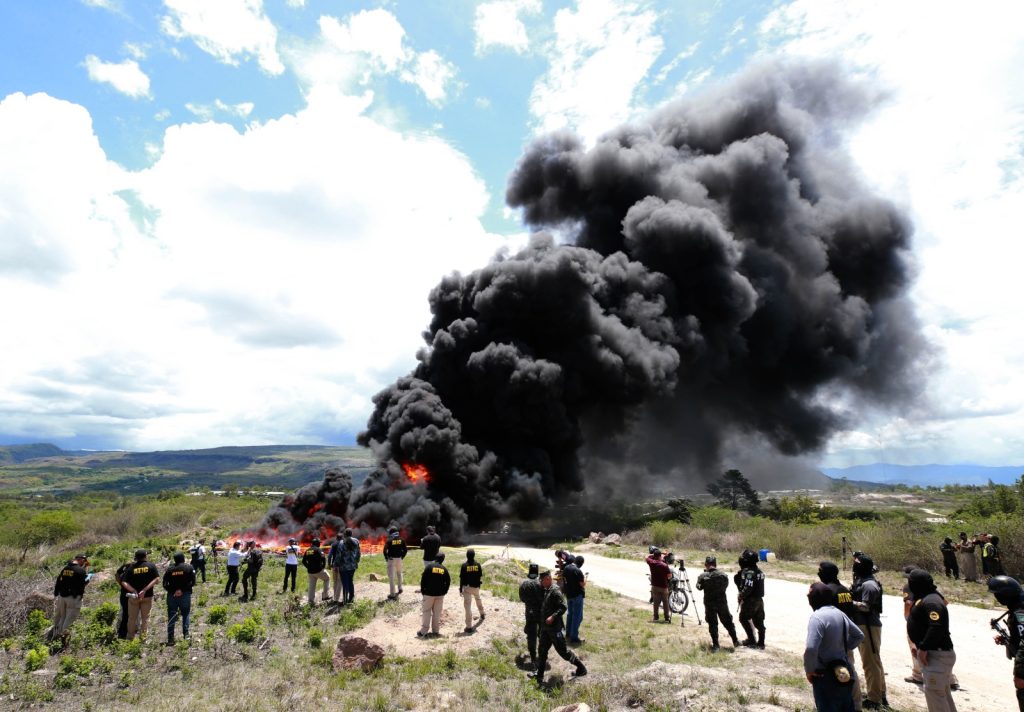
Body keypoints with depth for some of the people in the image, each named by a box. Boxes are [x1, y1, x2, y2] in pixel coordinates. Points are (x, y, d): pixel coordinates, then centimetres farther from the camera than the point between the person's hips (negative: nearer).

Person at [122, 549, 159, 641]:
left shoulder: (132, 567, -2)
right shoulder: (151, 565, -5)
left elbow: (124, 583, -9)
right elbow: (157, 579, -13)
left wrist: (134, 590, -11)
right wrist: (145, 590, -11)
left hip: (133, 596, 1)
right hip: (147, 596, -1)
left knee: (132, 618, 13)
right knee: (145, 617, 11)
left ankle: (130, 638, 19)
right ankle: (143, 636, 12)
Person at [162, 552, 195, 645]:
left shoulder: (169, 570, 3)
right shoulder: (189, 567, -3)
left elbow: (165, 584, -2)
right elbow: (193, 582, -9)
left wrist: (172, 591, 1)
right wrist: (183, 589, -6)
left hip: (172, 595, 2)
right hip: (185, 595, -2)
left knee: (171, 617, 7)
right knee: (185, 615, 13)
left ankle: (170, 638, 6)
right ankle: (186, 634, 7)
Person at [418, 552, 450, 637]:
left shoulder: (429, 567, -8)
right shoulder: (444, 569, 2)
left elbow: (423, 580, -8)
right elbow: (448, 582, 5)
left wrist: (423, 590, 2)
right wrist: (444, 592, 14)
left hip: (429, 593, -3)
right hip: (440, 595, 3)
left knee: (427, 612, 4)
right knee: (437, 613, 11)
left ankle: (424, 631, 4)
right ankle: (436, 631, 14)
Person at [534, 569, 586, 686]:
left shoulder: (555, 591, -18)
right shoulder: (546, 591, 9)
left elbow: (564, 607, -22)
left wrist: (553, 617, -27)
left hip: (555, 628, -8)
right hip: (545, 628, 9)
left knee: (562, 651, 2)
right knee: (542, 650, 11)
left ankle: (581, 668, 19)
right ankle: (539, 676, 21)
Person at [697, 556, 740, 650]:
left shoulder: (703, 576, -15)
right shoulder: (723, 575, -8)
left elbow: (699, 587, 1)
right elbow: (725, 586, 3)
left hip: (709, 603, -2)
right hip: (722, 602, 2)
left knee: (712, 624, 10)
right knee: (728, 622, 19)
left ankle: (715, 644, 10)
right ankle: (735, 641, 27)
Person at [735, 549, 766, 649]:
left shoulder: (748, 572, -21)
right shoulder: (759, 571, 8)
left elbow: (748, 588, -26)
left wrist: (741, 596, -12)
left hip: (750, 600, -8)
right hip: (759, 600, 8)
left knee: (744, 619, 8)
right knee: (759, 622, 13)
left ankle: (751, 640, 11)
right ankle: (761, 643, 20)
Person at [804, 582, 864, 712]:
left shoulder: (817, 617, -24)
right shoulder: (840, 613, 2)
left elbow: (810, 648, -33)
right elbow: (859, 635, 17)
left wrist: (809, 670, -17)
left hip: (825, 677, -8)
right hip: (844, 674, 8)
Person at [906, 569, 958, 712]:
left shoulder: (930, 601, -23)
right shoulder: (925, 598, 10)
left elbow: (937, 628, -31)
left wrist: (923, 648, -25)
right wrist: (919, 644, 13)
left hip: (937, 655, -11)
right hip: (933, 653, 11)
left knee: (934, 691, -5)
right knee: (943, 692, 21)